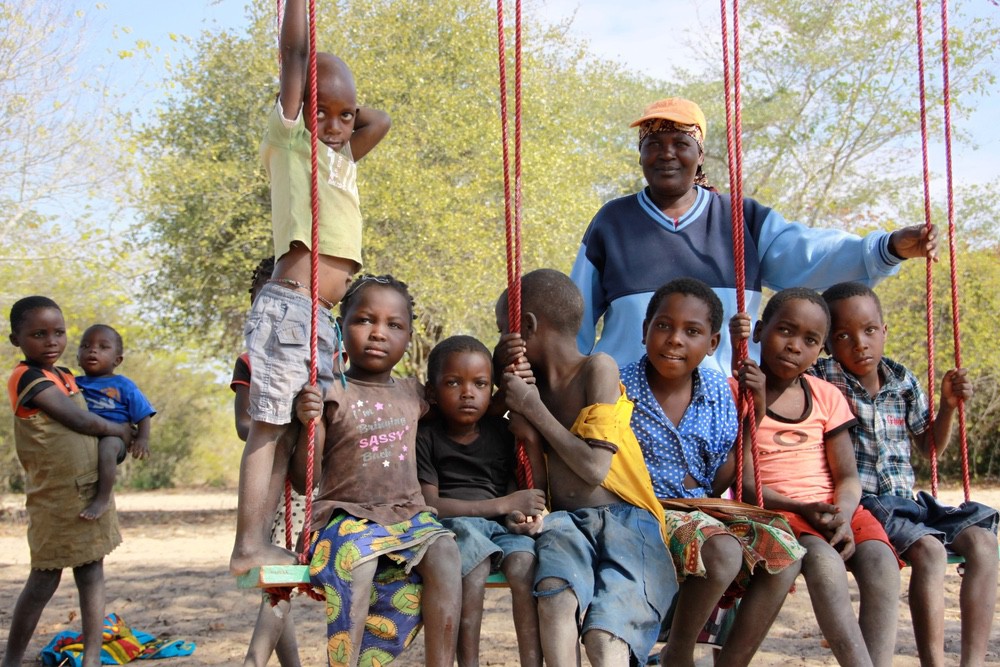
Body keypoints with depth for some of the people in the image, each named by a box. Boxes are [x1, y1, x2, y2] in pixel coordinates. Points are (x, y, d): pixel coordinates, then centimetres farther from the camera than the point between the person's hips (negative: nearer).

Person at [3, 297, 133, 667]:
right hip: (55, 496, -7)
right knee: (45, 579, 2)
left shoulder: (64, 376, 11)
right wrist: (120, 430, -2)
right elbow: (80, 421, -18)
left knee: (91, 573, 8)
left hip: (92, 490, 8)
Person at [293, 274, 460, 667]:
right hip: (346, 514, -4)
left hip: (408, 514, 4)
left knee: (444, 553, -28)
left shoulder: (412, 393, 12)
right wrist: (308, 422, -21)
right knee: (357, 560, -36)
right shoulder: (331, 394, -2)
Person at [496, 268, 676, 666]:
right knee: (557, 593, -32)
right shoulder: (533, 379, 17)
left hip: (623, 519, -3)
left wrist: (533, 408, -4)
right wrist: (509, 373, 2)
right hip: (565, 521, 4)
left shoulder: (598, 368, -2)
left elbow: (595, 468, -10)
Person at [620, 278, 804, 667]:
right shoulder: (621, 389, -9)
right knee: (724, 552, -32)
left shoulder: (717, 390, 5)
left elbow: (719, 482, 5)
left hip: (702, 509, 6)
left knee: (784, 553, -17)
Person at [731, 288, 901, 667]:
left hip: (831, 509, 4)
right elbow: (745, 484, -6)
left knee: (879, 559, -26)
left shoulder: (826, 396, 12)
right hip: (772, 510, -4)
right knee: (823, 560, -34)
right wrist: (801, 509, -22)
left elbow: (847, 477, 8)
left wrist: (843, 515, -14)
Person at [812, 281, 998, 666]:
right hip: (858, 502, -6)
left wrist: (949, 405, 9)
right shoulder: (823, 379, -6)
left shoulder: (904, 383, 10)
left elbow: (929, 446, 23)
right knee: (929, 550, -30)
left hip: (906, 501, 6)